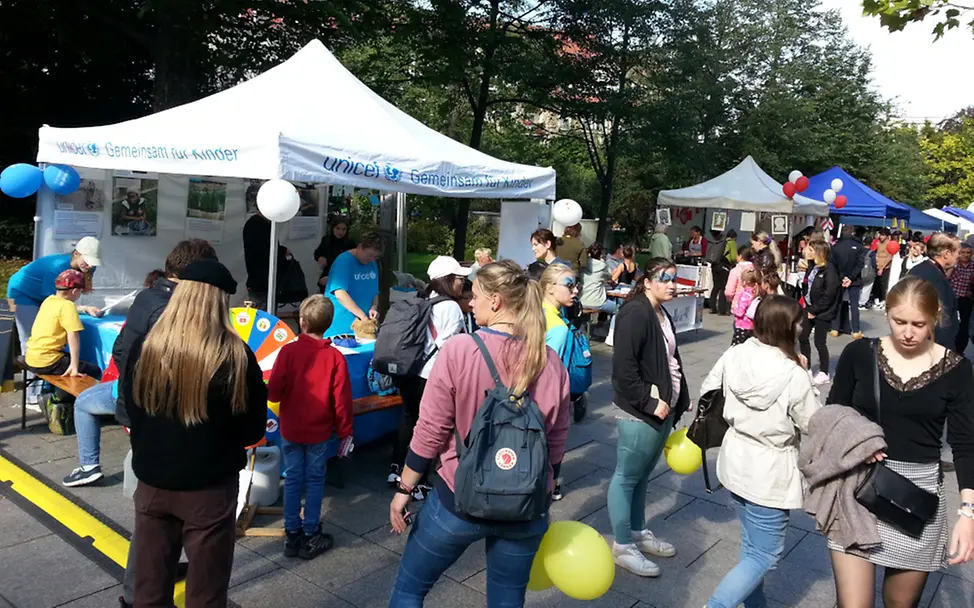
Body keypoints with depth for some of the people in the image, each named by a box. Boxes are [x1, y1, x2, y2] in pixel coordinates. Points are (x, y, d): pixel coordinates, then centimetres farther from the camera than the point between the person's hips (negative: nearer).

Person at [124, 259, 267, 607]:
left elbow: (132, 413, 7)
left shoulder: (143, 349, -9)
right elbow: (253, 429, -7)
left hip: (152, 481, 4)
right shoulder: (235, 356, -18)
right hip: (210, 487, -3)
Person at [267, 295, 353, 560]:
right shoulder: (335, 357, -13)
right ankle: (311, 536, 18)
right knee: (314, 481, 11)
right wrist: (345, 432, 1)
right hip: (320, 432, -1)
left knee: (292, 479, 13)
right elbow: (342, 399, -9)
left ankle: (292, 535, 21)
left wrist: (277, 393, 11)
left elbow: (274, 391, -13)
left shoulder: (289, 351, -13)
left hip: (290, 430, 1)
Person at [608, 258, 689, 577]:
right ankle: (622, 545, 14)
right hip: (640, 411, -9)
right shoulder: (635, 313, -16)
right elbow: (624, 367, -23)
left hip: (663, 407, 9)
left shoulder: (661, 314, 13)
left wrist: (676, 400, 13)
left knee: (643, 474, 19)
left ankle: (638, 532, 33)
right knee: (627, 477, 2)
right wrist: (649, 402, -20)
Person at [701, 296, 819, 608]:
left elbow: (708, 393, 4)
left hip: (735, 461, 7)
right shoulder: (794, 375, -24)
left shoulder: (733, 356, -8)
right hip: (770, 473, -6)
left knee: (752, 544, 24)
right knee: (764, 555, 8)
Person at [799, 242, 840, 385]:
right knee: (802, 338, 13)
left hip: (822, 312, -8)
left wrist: (814, 311, -17)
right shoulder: (812, 267, 5)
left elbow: (828, 295, -21)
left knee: (820, 342, 2)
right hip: (809, 308, 8)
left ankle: (824, 373, 18)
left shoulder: (829, 271, -19)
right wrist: (804, 302, 2)